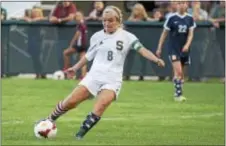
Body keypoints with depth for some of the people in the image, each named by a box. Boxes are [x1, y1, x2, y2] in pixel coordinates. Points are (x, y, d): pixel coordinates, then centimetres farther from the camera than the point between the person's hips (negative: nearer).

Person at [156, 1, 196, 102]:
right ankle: (178, 94, -15)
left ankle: (178, 94, 24)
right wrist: (159, 48, 3)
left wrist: (187, 45, -19)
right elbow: (164, 33, 2)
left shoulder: (190, 19, 4)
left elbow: (190, 34, 0)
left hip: (184, 49, 4)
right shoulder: (172, 18, -4)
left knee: (181, 73, 11)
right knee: (178, 71, -17)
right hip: (173, 49, -4)